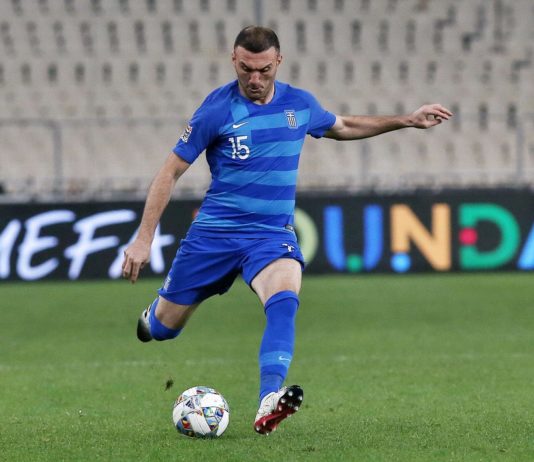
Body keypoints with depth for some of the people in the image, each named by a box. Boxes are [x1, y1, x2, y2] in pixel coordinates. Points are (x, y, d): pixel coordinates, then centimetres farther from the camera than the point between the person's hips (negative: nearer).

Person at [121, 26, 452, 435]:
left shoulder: (300, 104, 2)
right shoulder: (217, 109, -9)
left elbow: (343, 127, 25)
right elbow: (171, 172, -4)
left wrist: (407, 121, 21)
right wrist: (143, 239, -8)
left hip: (273, 234, 1)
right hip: (215, 232, -1)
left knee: (284, 300, -31)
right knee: (163, 328, 6)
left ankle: (269, 404, -46)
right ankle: (151, 317, 46)